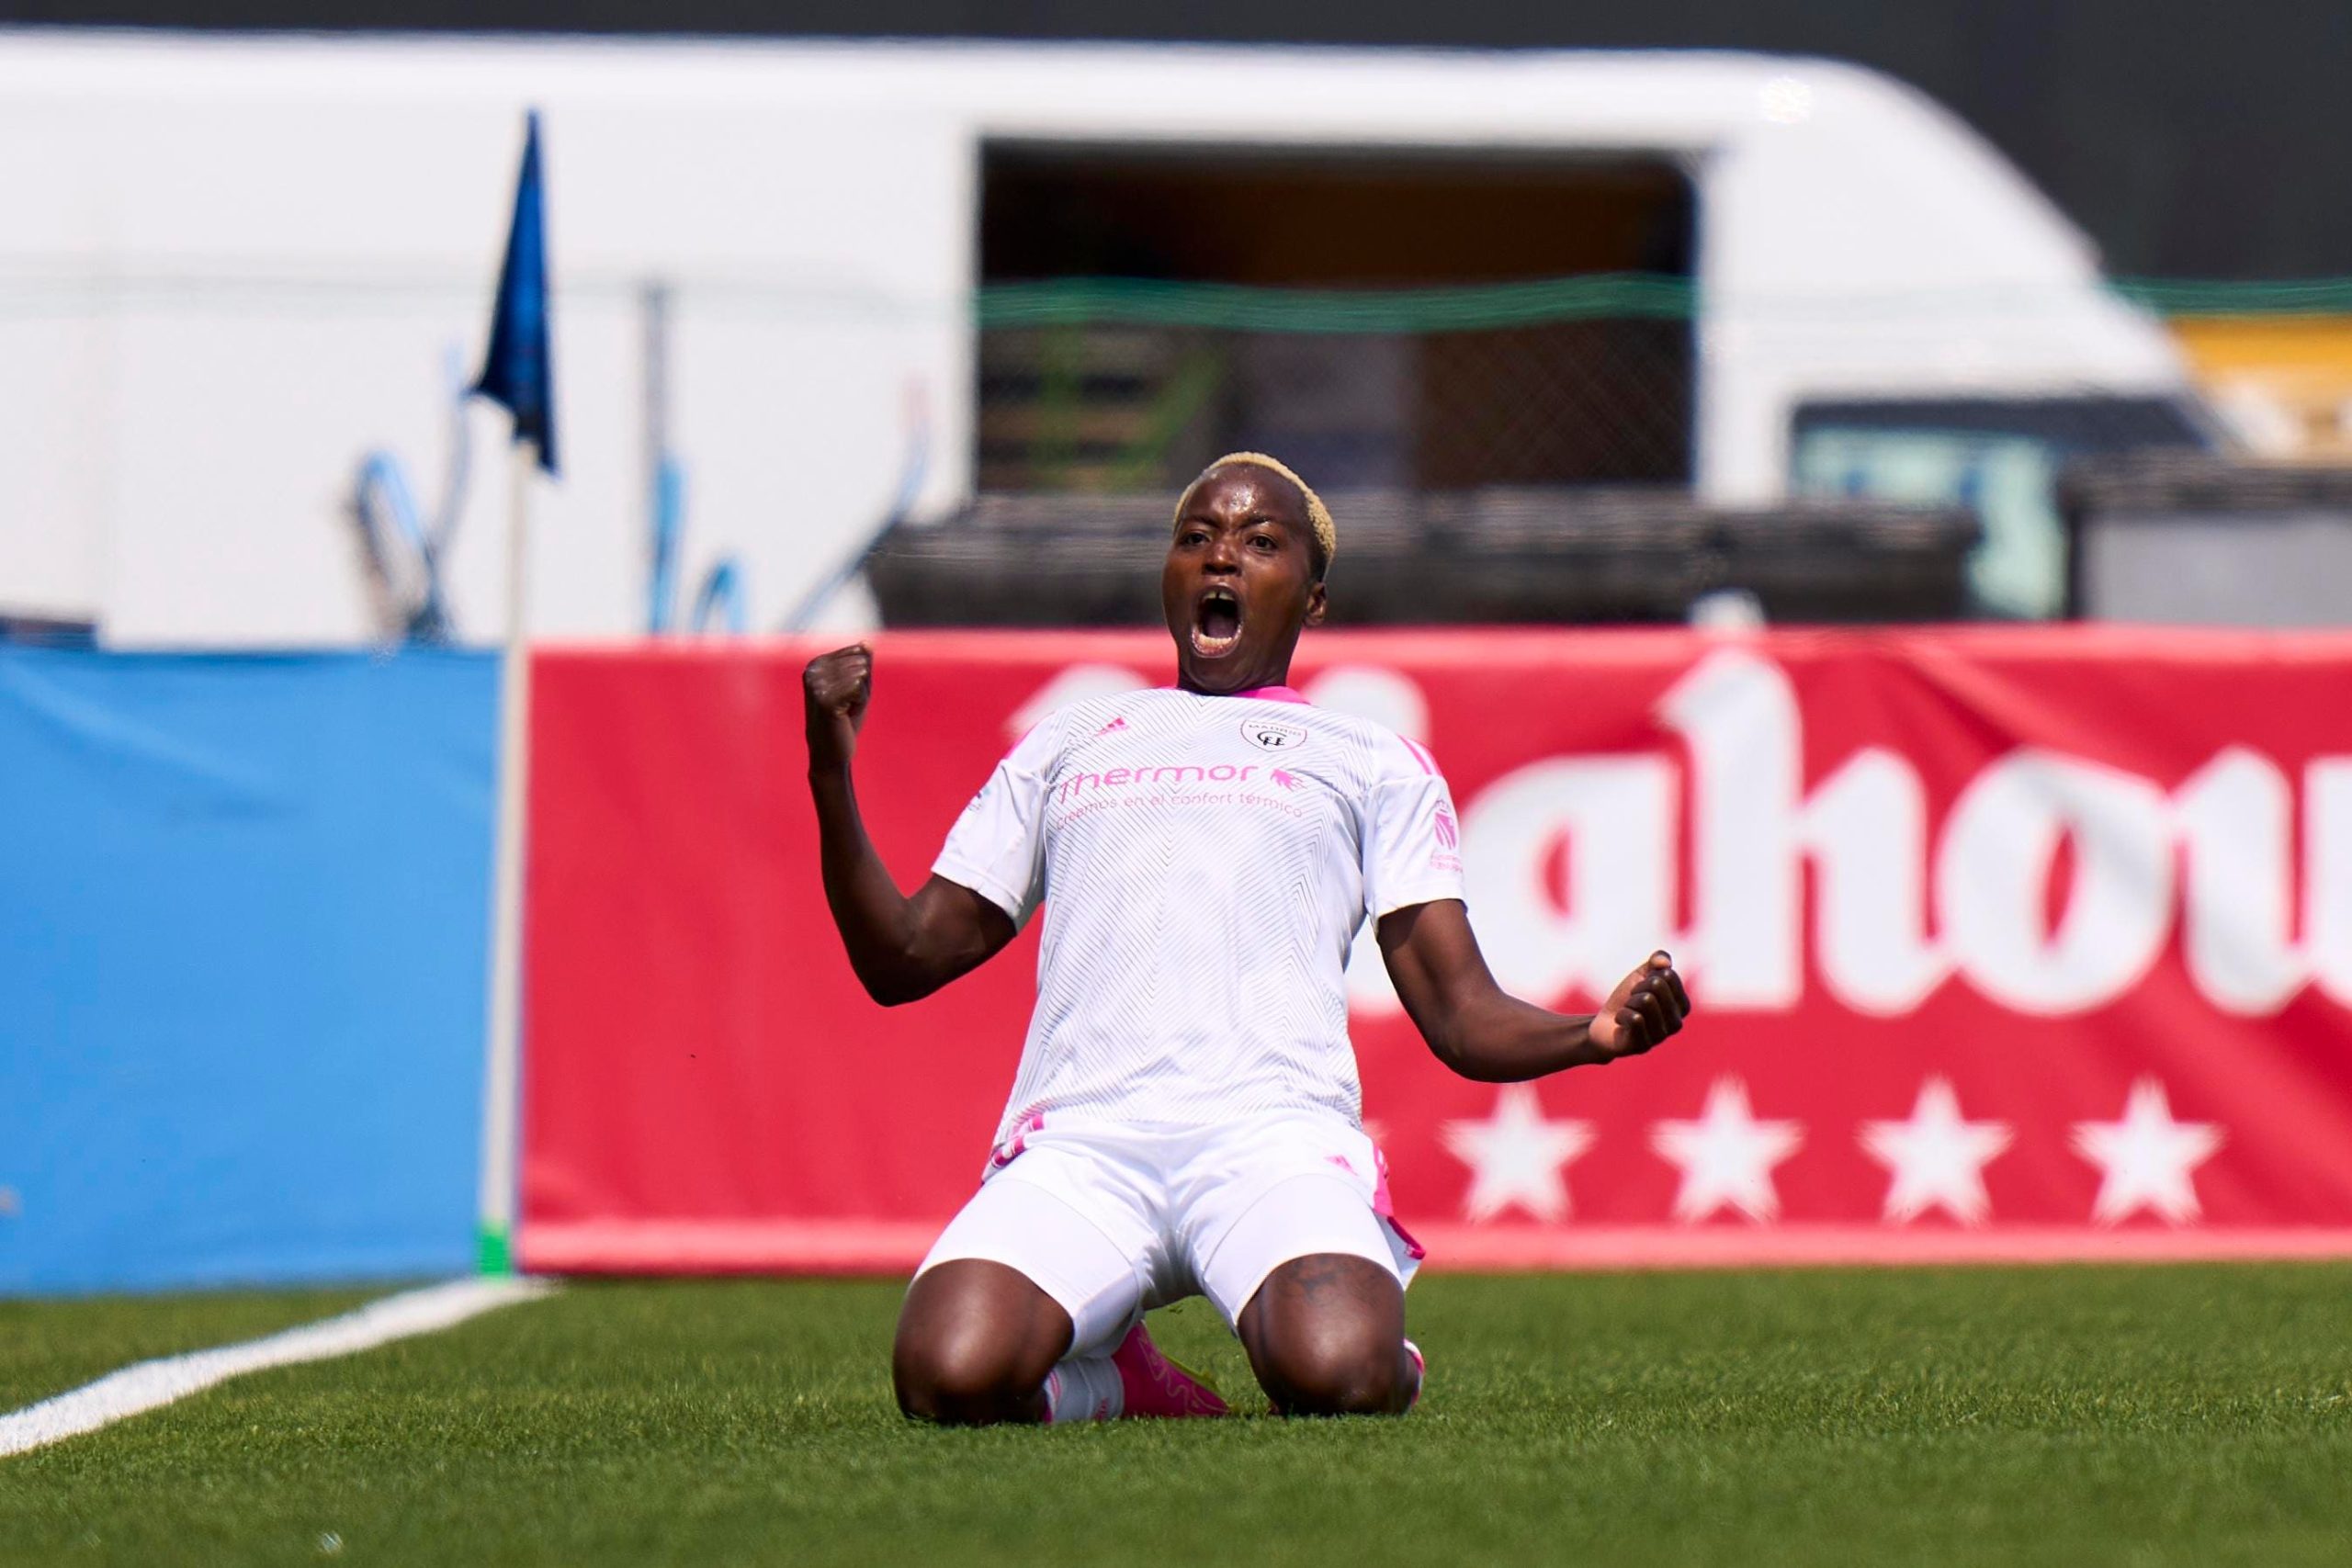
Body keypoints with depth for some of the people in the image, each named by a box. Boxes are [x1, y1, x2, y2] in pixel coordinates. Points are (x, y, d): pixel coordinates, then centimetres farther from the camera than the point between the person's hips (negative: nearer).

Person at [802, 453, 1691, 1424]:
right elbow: (903, 961, 27)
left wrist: (1597, 1033, -8)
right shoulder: (1064, 747, 31)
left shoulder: (1376, 764, 24)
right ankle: (1107, 1374, 4)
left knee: (1339, 1379, -34)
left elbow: (1464, 1017, 15)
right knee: (951, 1377, -30)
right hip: (1077, 1141, 1)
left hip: (1275, 1132, -1)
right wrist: (832, 780, 12)